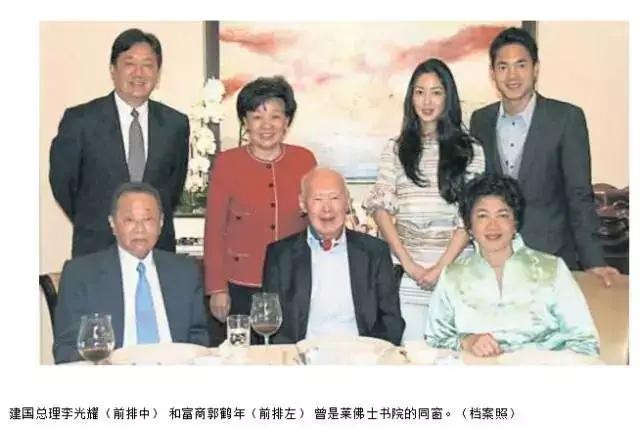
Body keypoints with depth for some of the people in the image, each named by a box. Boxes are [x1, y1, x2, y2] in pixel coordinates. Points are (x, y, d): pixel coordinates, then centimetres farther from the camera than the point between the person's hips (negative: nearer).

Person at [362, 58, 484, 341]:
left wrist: (441, 267, -9)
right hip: (405, 270, 1)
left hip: (454, 265, 0)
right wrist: (409, 264, -8)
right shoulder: (395, 149, 8)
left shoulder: (469, 151, 5)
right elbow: (380, 207, 1)